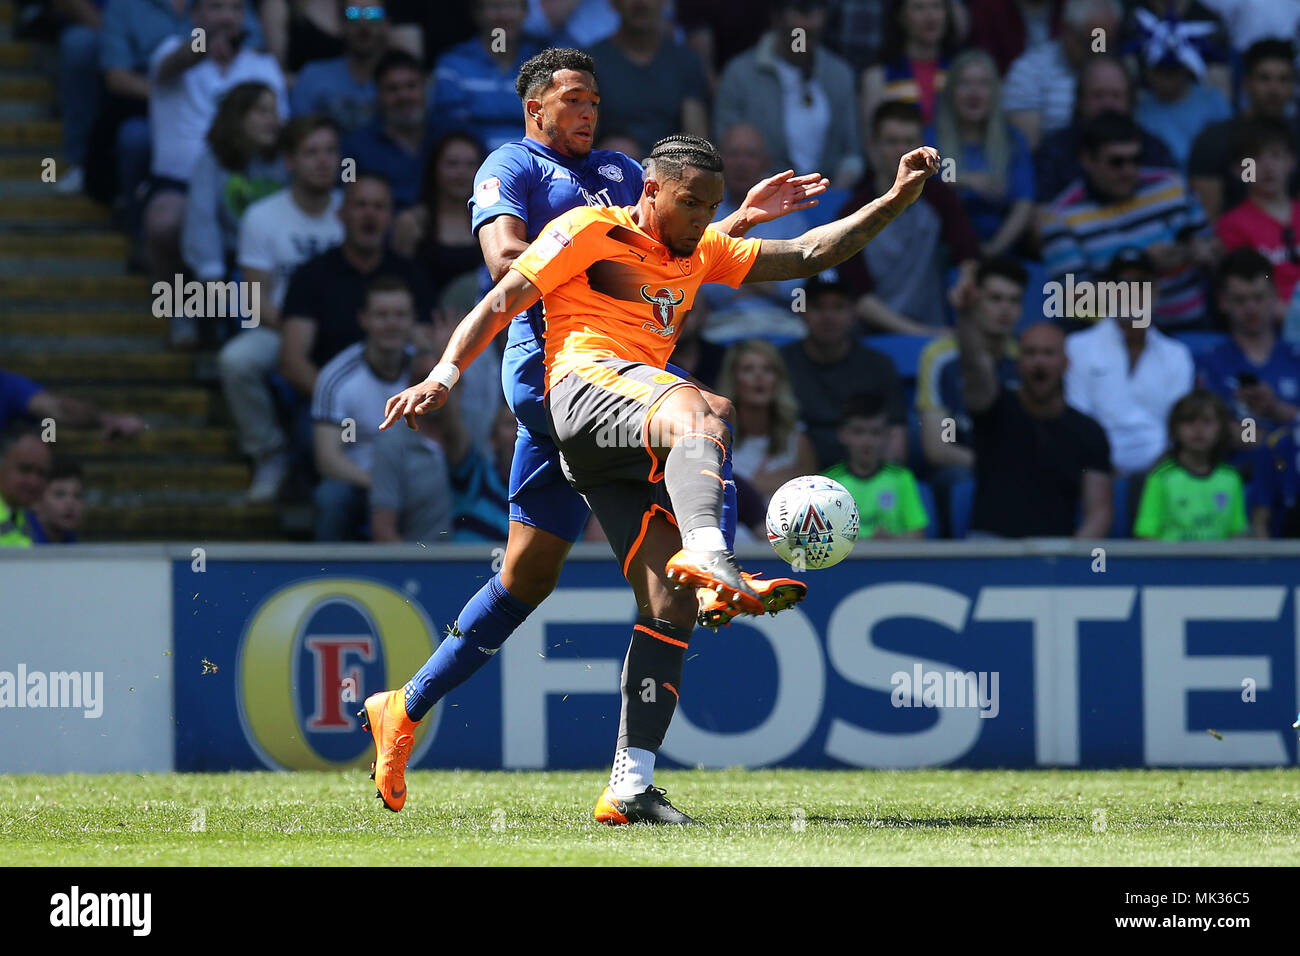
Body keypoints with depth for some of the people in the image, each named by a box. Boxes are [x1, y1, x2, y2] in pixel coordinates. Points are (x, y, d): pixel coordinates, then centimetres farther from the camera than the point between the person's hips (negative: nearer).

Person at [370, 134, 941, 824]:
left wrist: (896, 199, 21)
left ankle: (630, 786, -9)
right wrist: (445, 374, -9)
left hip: (629, 450, 7)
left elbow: (808, 255, 31)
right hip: (588, 380, -7)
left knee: (671, 601, -6)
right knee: (694, 411, -38)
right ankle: (707, 554, -68)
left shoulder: (702, 254, 29)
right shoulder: (588, 231, 9)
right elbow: (500, 304, 5)